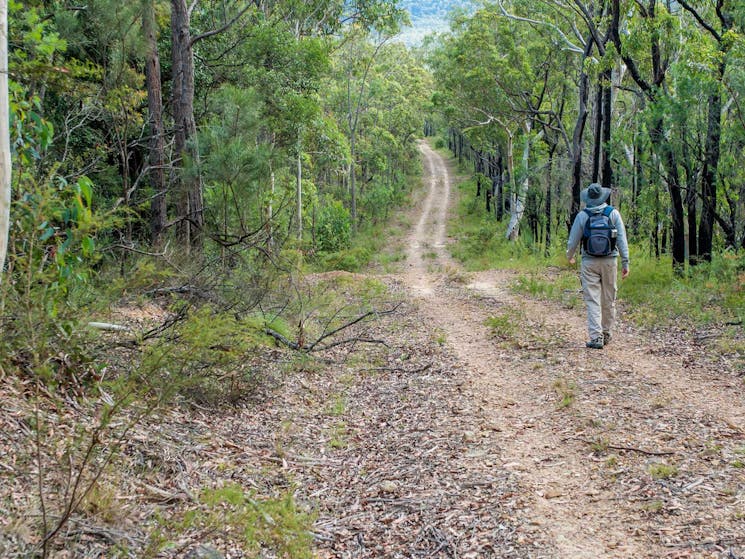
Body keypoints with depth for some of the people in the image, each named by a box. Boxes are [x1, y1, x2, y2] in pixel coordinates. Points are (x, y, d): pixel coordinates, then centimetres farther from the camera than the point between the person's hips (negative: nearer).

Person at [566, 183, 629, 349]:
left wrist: (570, 256, 22)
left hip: (589, 262, -1)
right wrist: (625, 262, 0)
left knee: (592, 301, 0)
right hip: (609, 261, 1)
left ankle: (596, 337, -7)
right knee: (609, 299, 13)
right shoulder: (613, 213, -2)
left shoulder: (582, 216, -4)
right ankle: (607, 333, 25)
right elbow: (622, 239, -4)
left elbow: (573, 240, 2)